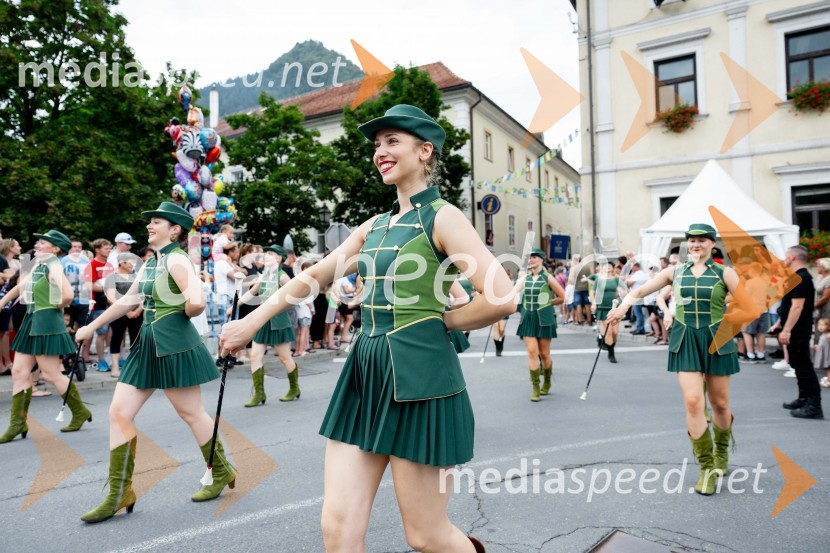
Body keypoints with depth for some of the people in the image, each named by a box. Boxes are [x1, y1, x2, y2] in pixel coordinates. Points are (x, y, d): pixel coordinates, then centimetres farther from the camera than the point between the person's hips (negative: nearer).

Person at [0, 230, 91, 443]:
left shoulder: (53, 266, -15)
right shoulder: (39, 266, 12)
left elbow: (68, 294, -30)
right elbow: (21, 286, 24)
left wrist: (57, 306, -11)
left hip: (46, 322, -9)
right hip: (32, 321, 9)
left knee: (51, 374, -2)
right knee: (19, 372, 8)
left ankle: (80, 413, 14)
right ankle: (18, 423, 16)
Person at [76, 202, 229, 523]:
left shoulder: (176, 259, -14)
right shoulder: (150, 263, 14)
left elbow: (197, 302, -28)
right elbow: (129, 300, 22)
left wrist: (179, 314, -8)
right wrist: (92, 326, 25)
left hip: (174, 344, -9)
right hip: (149, 343, 9)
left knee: (191, 413, 4)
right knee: (119, 413, 5)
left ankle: (221, 473, 24)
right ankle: (119, 494, 15)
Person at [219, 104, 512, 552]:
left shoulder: (442, 217, -7)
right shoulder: (374, 226, 14)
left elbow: (501, 298, -17)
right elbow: (313, 276, 20)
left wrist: (442, 320, -4)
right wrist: (251, 323, 19)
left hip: (417, 376, -7)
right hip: (365, 372, 7)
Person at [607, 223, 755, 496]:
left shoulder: (724, 273, 1)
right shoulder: (674, 272, 6)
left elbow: (749, 309, -1)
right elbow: (640, 291, 6)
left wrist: (719, 319, -4)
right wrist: (625, 304, -13)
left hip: (717, 341, 0)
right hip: (686, 341, 1)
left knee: (719, 404, 11)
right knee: (693, 402, -10)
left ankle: (722, 450, 41)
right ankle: (707, 467, 3)